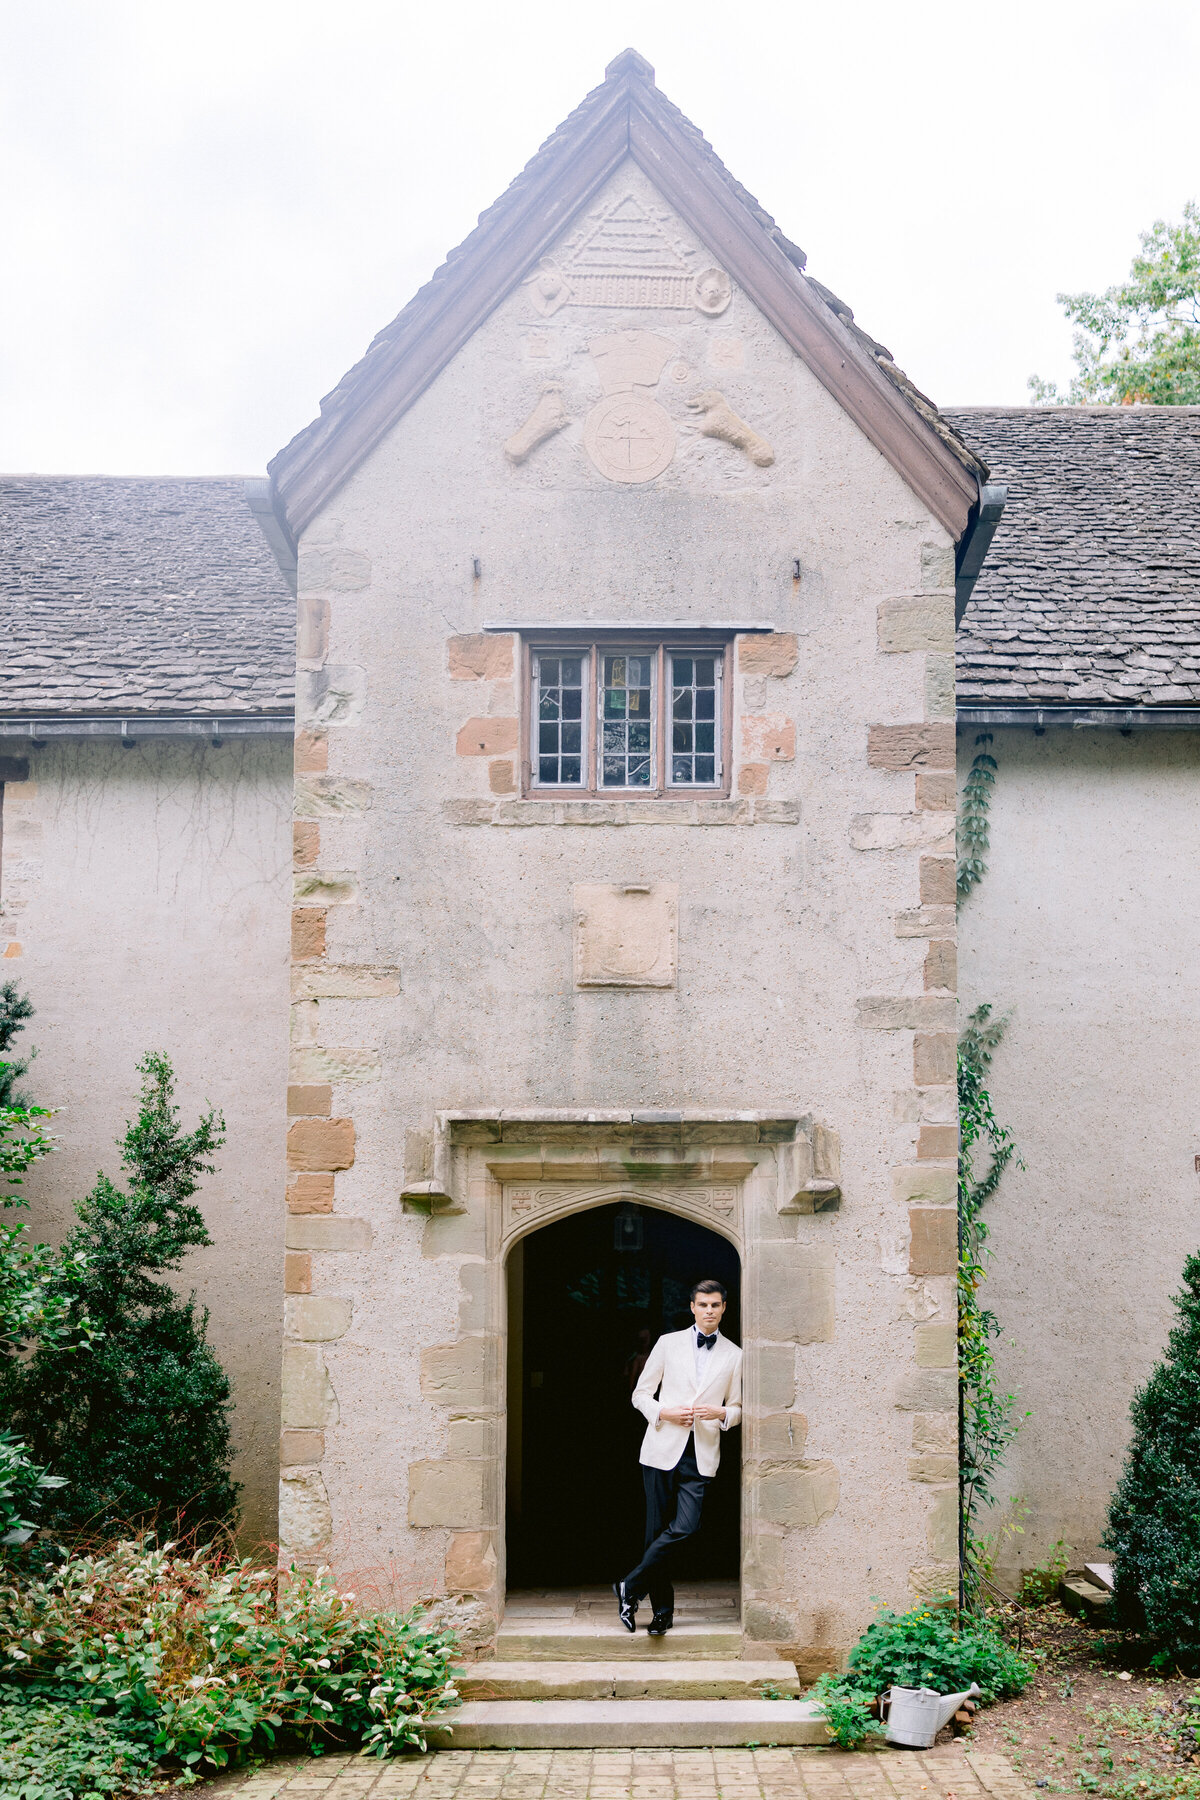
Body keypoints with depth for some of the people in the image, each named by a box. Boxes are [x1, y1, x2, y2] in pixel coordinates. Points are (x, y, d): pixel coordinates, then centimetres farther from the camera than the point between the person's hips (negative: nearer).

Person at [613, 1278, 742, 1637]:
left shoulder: (733, 1355, 9)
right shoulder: (669, 1343, 6)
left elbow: (737, 1408, 16)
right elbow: (641, 1394, 9)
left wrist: (721, 1413, -7)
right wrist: (664, 1412, -10)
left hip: (702, 1456, 0)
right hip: (662, 1449, 0)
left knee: (685, 1527, -14)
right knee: (658, 1530, 1)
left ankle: (631, 1588, 0)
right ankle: (662, 1610, 14)